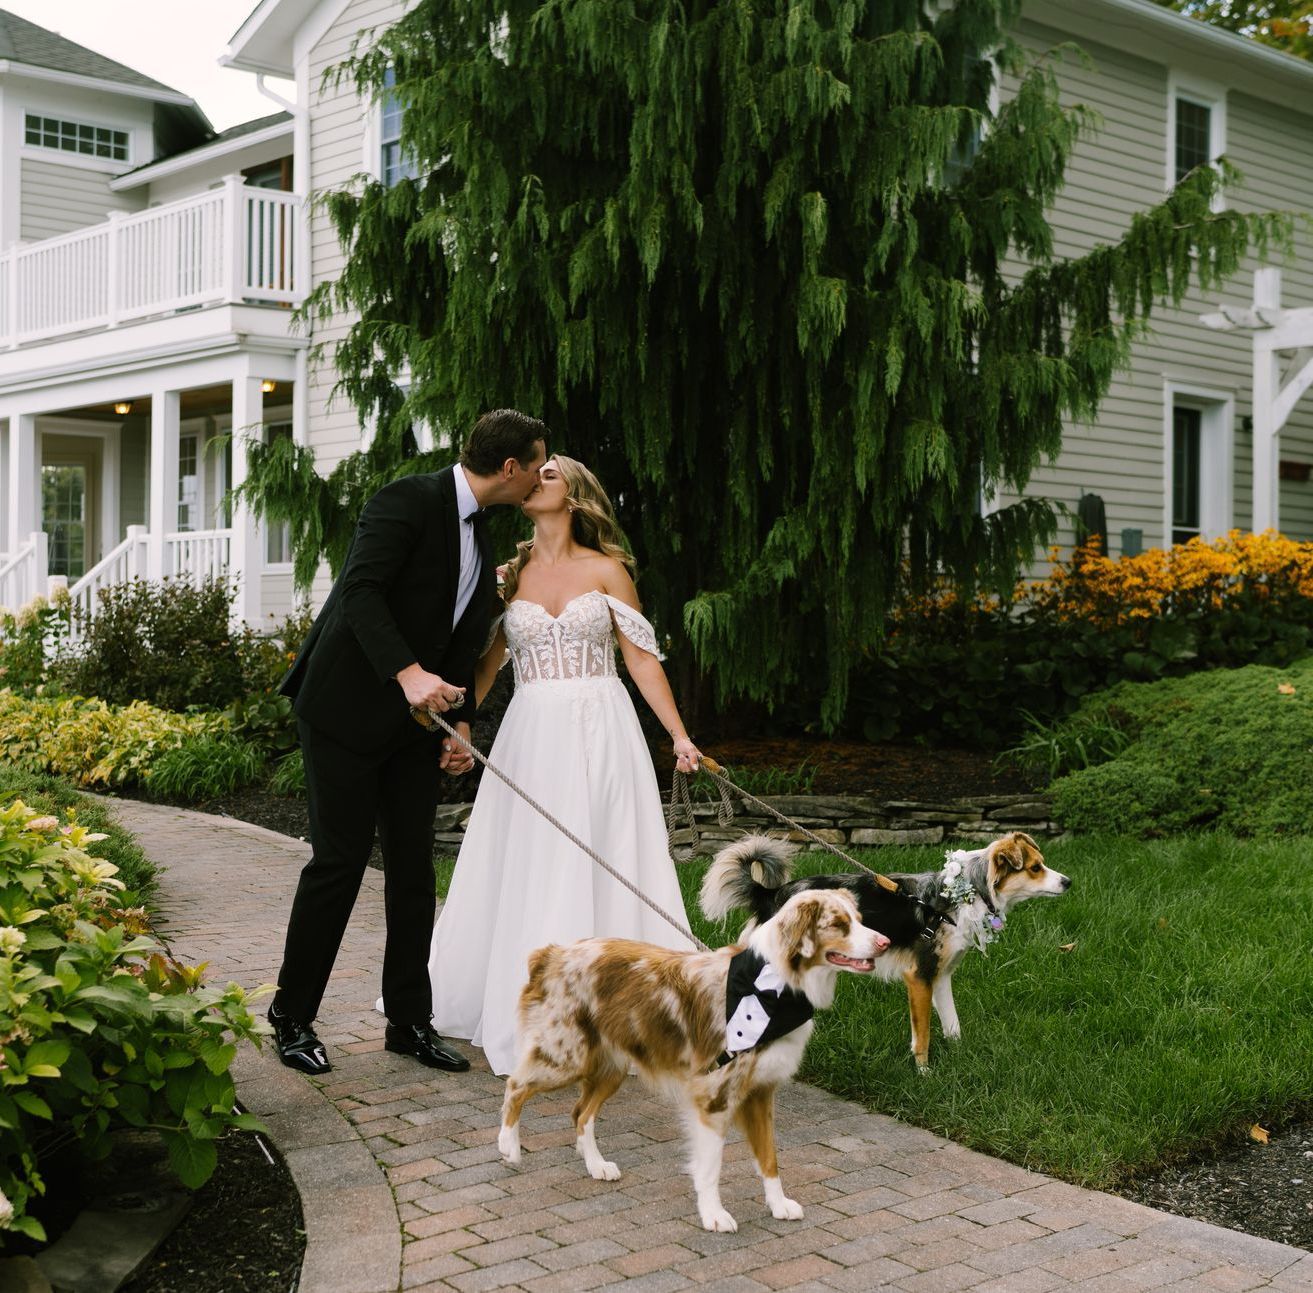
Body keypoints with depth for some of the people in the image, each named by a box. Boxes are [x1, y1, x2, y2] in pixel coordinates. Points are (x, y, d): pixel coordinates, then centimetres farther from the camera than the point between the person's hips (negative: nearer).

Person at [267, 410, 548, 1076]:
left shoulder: (480, 538, 14)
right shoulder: (408, 499, -13)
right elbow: (361, 591, -24)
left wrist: (460, 720, 6)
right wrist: (409, 673, -34)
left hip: (414, 718, 8)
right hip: (348, 707, -8)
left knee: (414, 868, 7)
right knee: (340, 860, -4)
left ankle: (409, 1020, 17)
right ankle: (292, 1014, 12)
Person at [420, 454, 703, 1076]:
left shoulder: (607, 570, 3)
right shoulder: (511, 575, 9)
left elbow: (642, 658, 2)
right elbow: (486, 662, 12)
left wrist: (680, 736, -4)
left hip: (600, 734, -2)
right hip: (532, 737, 2)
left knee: (604, 871, 0)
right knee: (524, 874, 3)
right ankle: (527, 1013, 14)